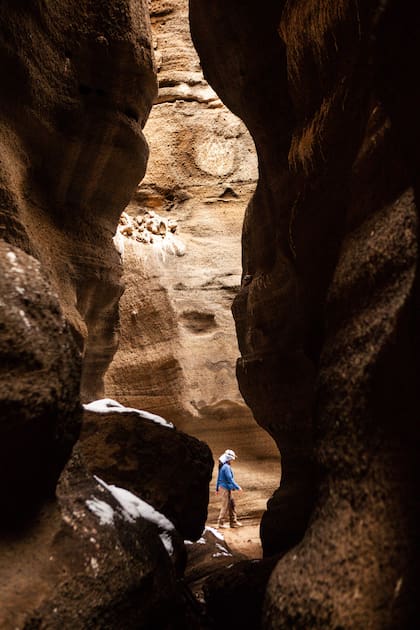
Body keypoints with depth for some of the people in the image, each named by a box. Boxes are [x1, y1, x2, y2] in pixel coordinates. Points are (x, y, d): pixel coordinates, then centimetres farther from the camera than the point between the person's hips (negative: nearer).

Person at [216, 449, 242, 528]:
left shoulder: (222, 466, 9)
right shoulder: (226, 467, -21)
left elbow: (219, 477, 16)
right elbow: (230, 479, -22)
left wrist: (217, 488, 23)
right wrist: (237, 487, -16)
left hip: (222, 487, 10)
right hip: (226, 489, -10)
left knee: (232, 505, 14)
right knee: (226, 506, 0)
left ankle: (233, 522, 20)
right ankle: (221, 523, 10)